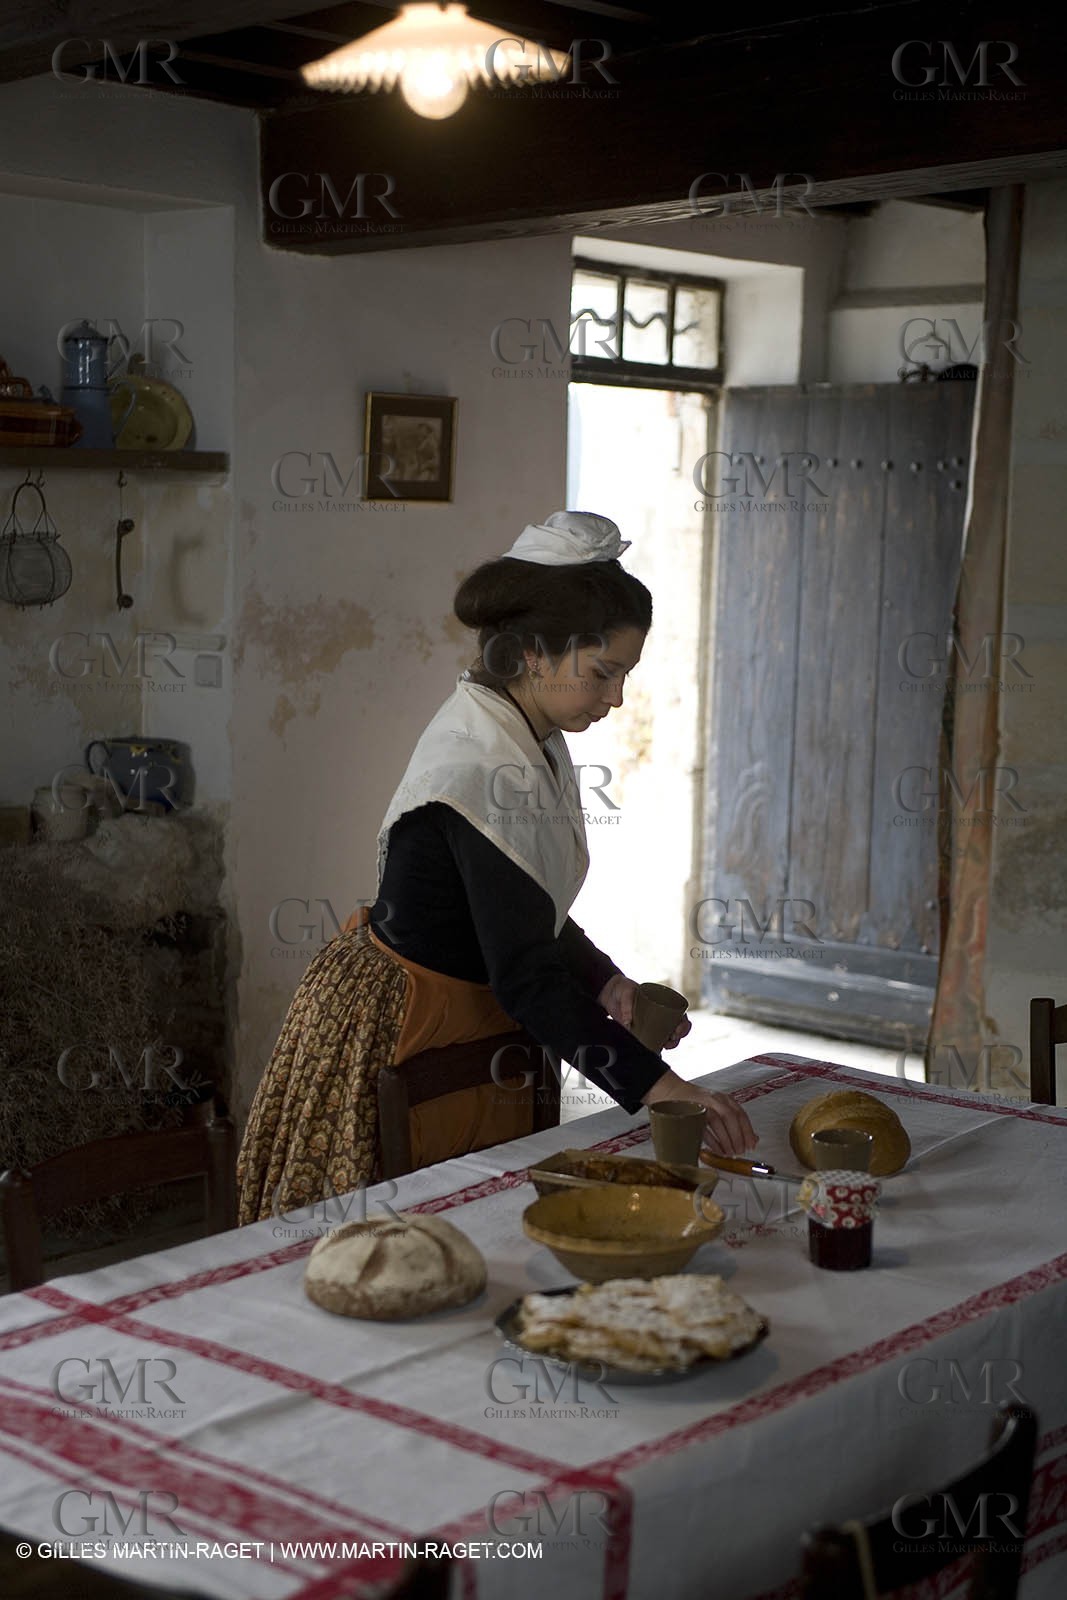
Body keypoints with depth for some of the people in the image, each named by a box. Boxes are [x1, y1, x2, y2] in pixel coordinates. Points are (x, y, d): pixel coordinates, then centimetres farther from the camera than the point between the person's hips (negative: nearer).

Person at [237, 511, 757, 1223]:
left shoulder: (532, 741, 2)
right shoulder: (485, 769, -28)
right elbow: (527, 976, -31)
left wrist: (608, 983, -3)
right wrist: (658, 1085, -34)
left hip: (468, 1019, 10)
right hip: (400, 1033, -10)